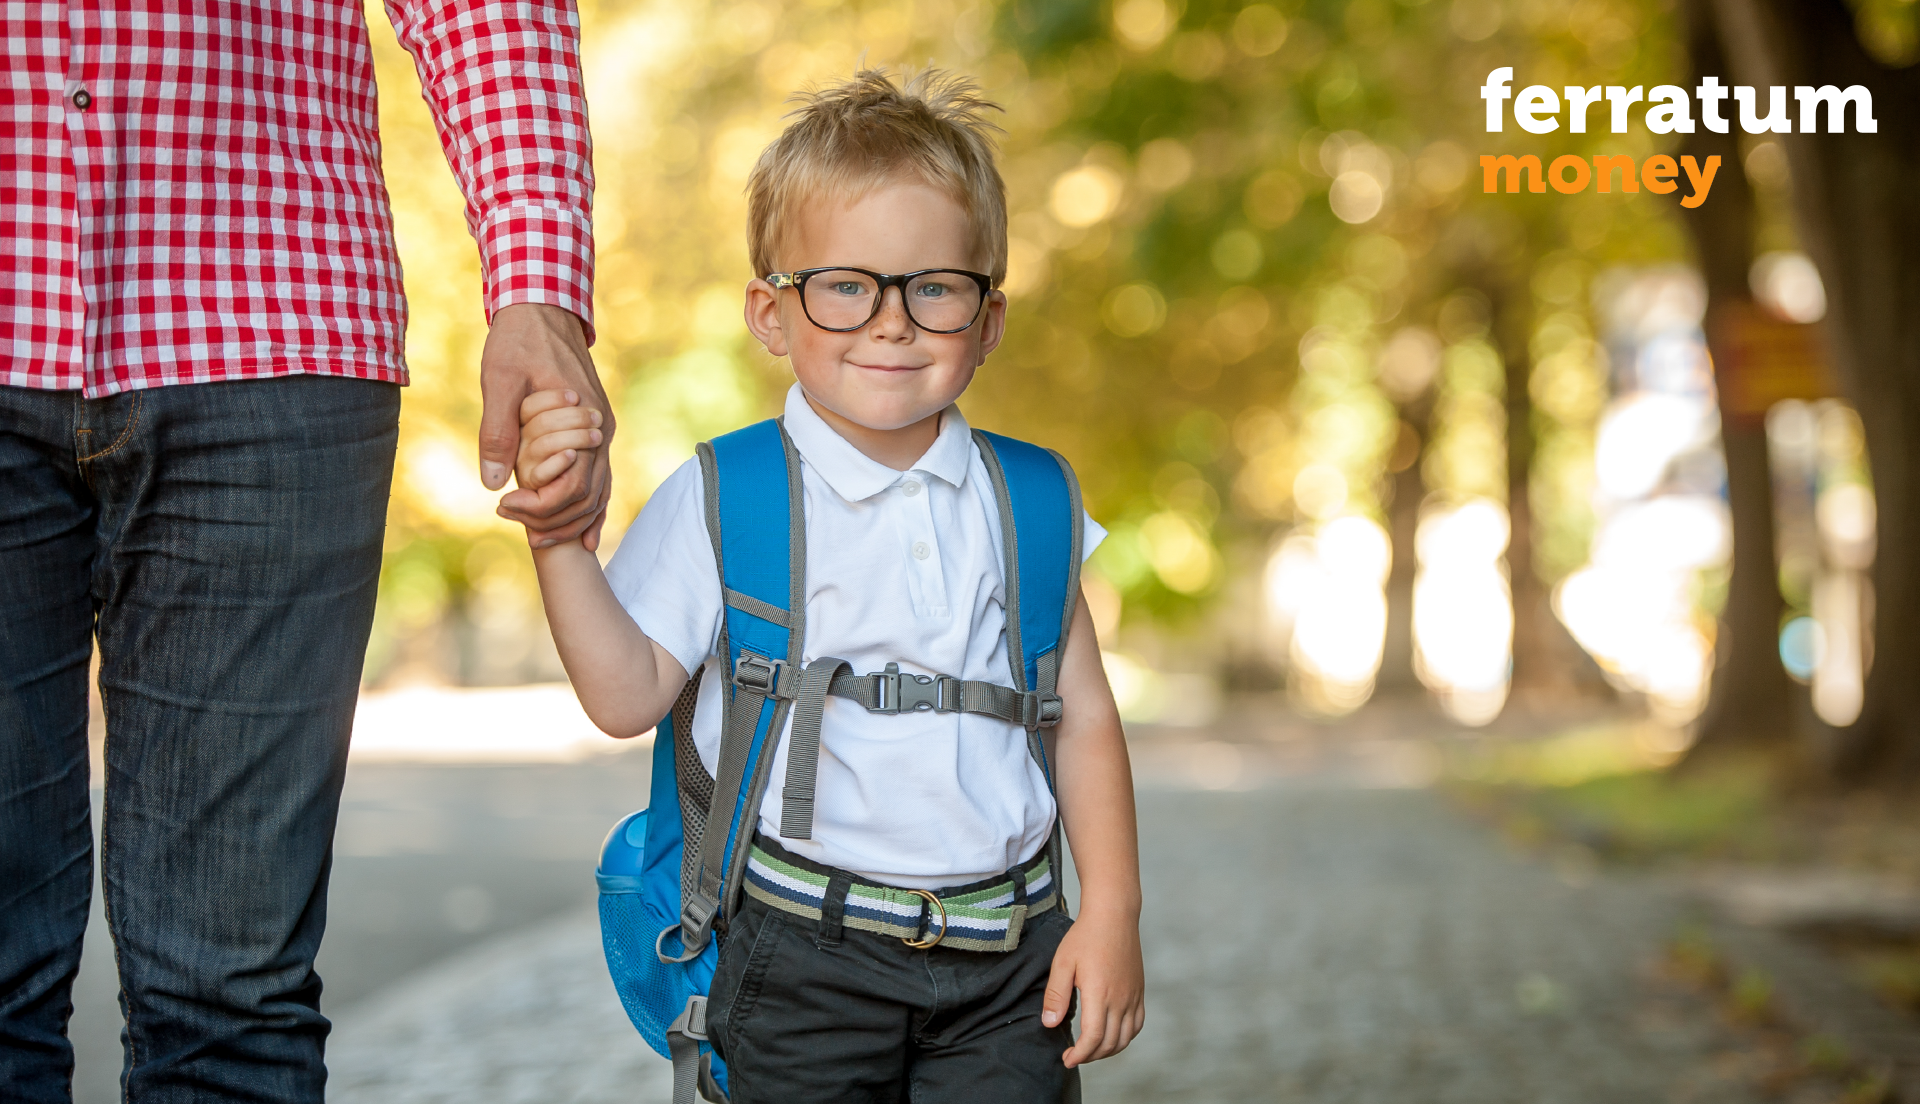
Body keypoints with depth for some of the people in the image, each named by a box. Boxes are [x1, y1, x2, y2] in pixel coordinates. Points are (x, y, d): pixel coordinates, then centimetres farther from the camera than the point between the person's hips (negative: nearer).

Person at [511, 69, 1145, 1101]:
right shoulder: (718, 502, -4)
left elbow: (1083, 714, 9)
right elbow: (627, 695, -8)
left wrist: (1111, 908, 5)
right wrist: (561, 534, -18)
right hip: (806, 960, -2)